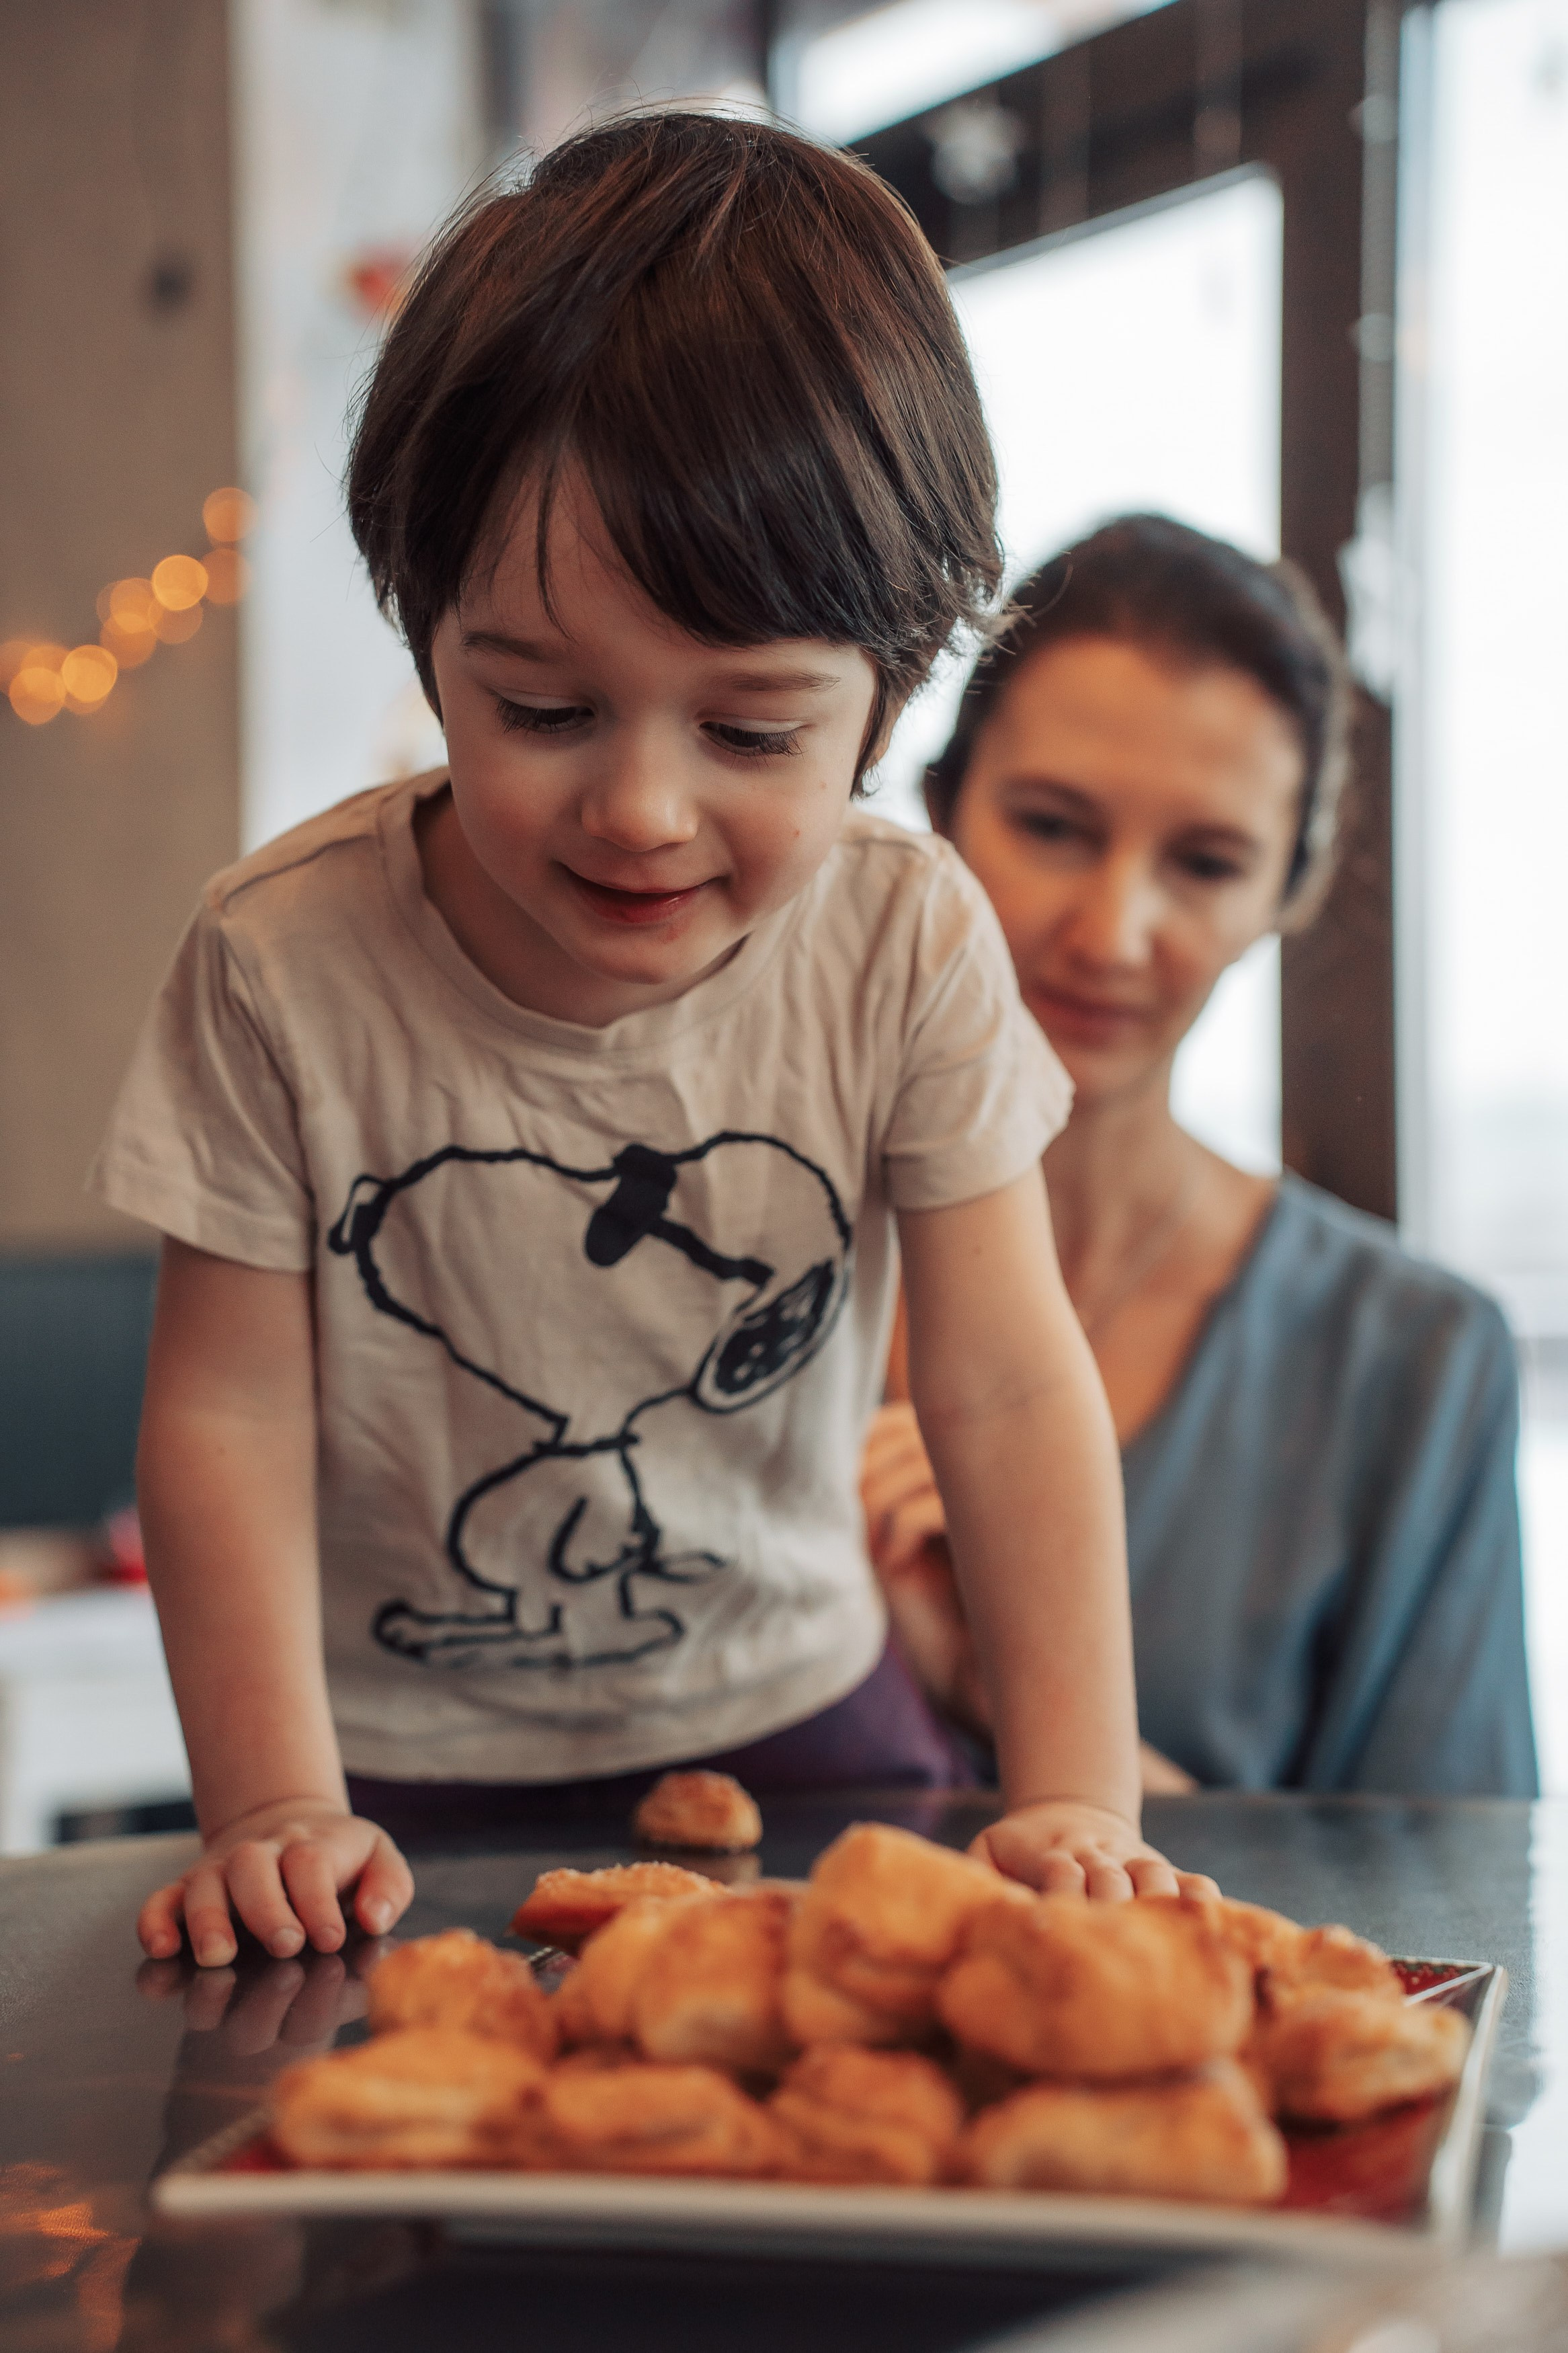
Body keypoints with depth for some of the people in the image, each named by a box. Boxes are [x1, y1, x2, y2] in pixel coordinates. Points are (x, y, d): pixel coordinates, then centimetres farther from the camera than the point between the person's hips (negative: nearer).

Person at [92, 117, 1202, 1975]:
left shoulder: (907, 946, -17)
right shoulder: (286, 966, -21)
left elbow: (1010, 1391, -16)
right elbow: (230, 1411, -15)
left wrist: (1074, 1801, -23)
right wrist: (276, 1810, -21)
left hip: (785, 1710, 1)